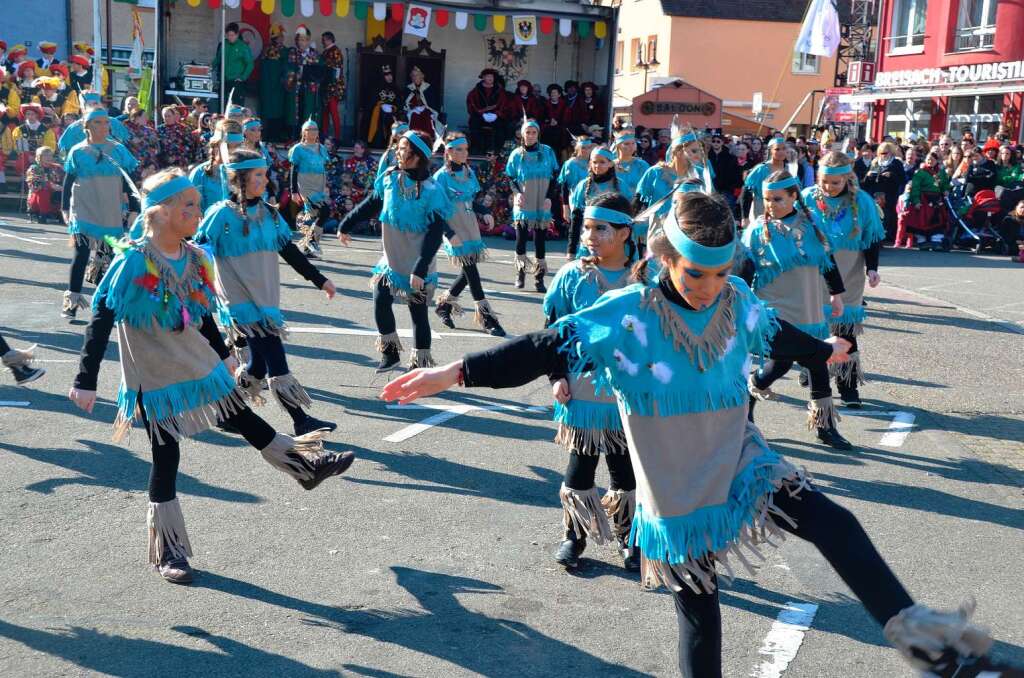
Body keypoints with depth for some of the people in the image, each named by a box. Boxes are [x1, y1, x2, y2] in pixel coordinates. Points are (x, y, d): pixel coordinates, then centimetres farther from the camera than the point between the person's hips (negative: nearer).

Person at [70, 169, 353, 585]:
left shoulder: (194, 258, -1)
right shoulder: (133, 262, -20)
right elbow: (101, 321, -17)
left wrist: (223, 354, 26)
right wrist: (85, 382, -18)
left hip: (199, 368, 5)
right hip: (154, 379, -5)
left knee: (243, 419, 16)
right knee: (166, 458, 2)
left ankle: (305, 465, 35)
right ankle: (167, 550, 15)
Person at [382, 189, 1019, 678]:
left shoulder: (737, 299, -5)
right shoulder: (628, 315, -20)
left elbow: (776, 334, 17)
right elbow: (547, 347, -22)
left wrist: (824, 349, 37)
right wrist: (454, 373, -29)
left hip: (741, 462, 4)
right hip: (678, 492, -3)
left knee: (834, 523, -14)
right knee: (699, 610, 8)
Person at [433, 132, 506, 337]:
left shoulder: (470, 172, 10)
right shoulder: (441, 176, -8)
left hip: (471, 226, 7)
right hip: (455, 229, -7)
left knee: (470, 268, 7)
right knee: (470, 268, -9)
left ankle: (445, 302, 27)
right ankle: (486, 316, -7)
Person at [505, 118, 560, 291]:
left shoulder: (547, 152, 3)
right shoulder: (516, 154, 2)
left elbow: (555, 176, 5)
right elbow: (510, 178, 8)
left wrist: (550, 197, -5)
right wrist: (517, 193, -10)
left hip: (542, 206, 0)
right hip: (523, 206, 0)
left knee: (540, 241, 0)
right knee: (520, 239, 0)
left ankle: (539, 278, 5)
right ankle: (520, 274, 17)